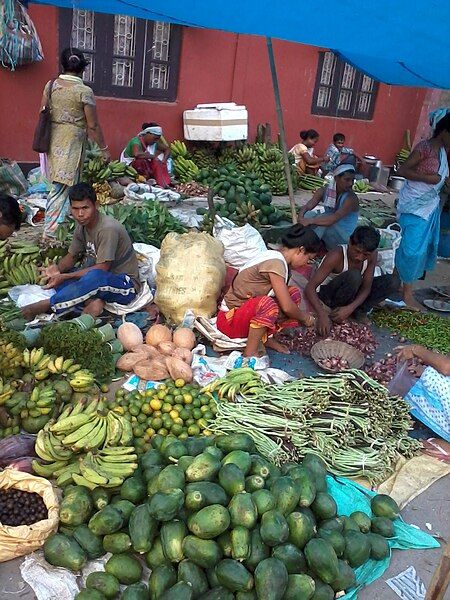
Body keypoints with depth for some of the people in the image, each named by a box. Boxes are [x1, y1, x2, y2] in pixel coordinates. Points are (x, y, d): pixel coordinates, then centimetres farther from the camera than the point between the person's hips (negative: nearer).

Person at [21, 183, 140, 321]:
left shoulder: (108, 229, -24)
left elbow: (101, 269, -24)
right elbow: (71, 256, 9)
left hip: (126, 284, -8)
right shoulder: (82, 226, 2)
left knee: (95, 277, -40)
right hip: (101, 279, 9)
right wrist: (57, 268, -14)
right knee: (55, 276, -3)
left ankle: (46, 305, -27)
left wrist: (65, 277, -25)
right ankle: (91, 301, -21)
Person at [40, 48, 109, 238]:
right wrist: (104, 149, 0)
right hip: (71, 143, -5)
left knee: (60, 186, 16)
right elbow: (93, 126, -10)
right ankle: (51, 233, 0)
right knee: (62, 189, -2)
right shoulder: (84, 91, -11)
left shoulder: (51, 85, 4)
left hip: (52, 141, 6)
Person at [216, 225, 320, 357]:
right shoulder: (276, 262, -23)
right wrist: (305, 318, -4)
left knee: (293, 293, 2)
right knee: (267, 303, -38)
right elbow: (286, 307, -22)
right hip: (230, 319, -9)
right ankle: (250, 353, -21)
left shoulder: (275, 256, 5)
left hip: (249, 313, 9)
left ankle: (266, 338, 3)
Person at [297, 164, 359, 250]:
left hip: (344, 238, -5)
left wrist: (310, 221, -44)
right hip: (328, 233, 5)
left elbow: (334, 218, -34)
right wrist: (300, 218, -36)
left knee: (324, 219, -31)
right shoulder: (325, 190, -4)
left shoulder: (351, 198, -20)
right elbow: (307, 207, -13)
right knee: (310, 214, -19)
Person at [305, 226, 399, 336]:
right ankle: (335, 309, -14)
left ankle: (359, 311, -3)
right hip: (326, 293, -5)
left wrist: (350, 308, -31)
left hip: (349, 293, 6)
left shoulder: (372, 255, -16)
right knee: (354, 275, -36)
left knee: (392, 282, -11)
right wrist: (322, 315, -48)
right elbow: (310, 288, -35)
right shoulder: (336, 256, -31)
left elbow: (366, 287, -13)